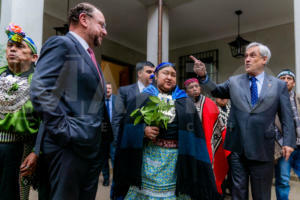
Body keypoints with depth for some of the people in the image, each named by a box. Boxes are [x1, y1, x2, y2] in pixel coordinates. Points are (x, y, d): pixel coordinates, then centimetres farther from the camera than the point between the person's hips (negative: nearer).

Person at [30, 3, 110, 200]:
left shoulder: (89, 55, 20)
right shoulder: (61, 43, -8)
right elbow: (40, 91, -19)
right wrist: (65, 133, -19)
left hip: (91, 146, 9)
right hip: (70, 147, -9)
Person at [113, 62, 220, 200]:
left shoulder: (186, 102, 10)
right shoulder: (142, 99, 7)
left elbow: (193, 131, 6)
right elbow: (130, 126, 2)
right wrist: (143, 130, -15)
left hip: (177, 157, 1)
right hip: (149, 155, -1)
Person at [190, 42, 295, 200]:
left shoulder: (279, 85, 2)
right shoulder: (234, 81, 5)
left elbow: (286, 117, 2)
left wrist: (288, 142, -6)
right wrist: (203, 76, -11)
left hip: (262, 149, 0)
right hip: (237, 146, 1)